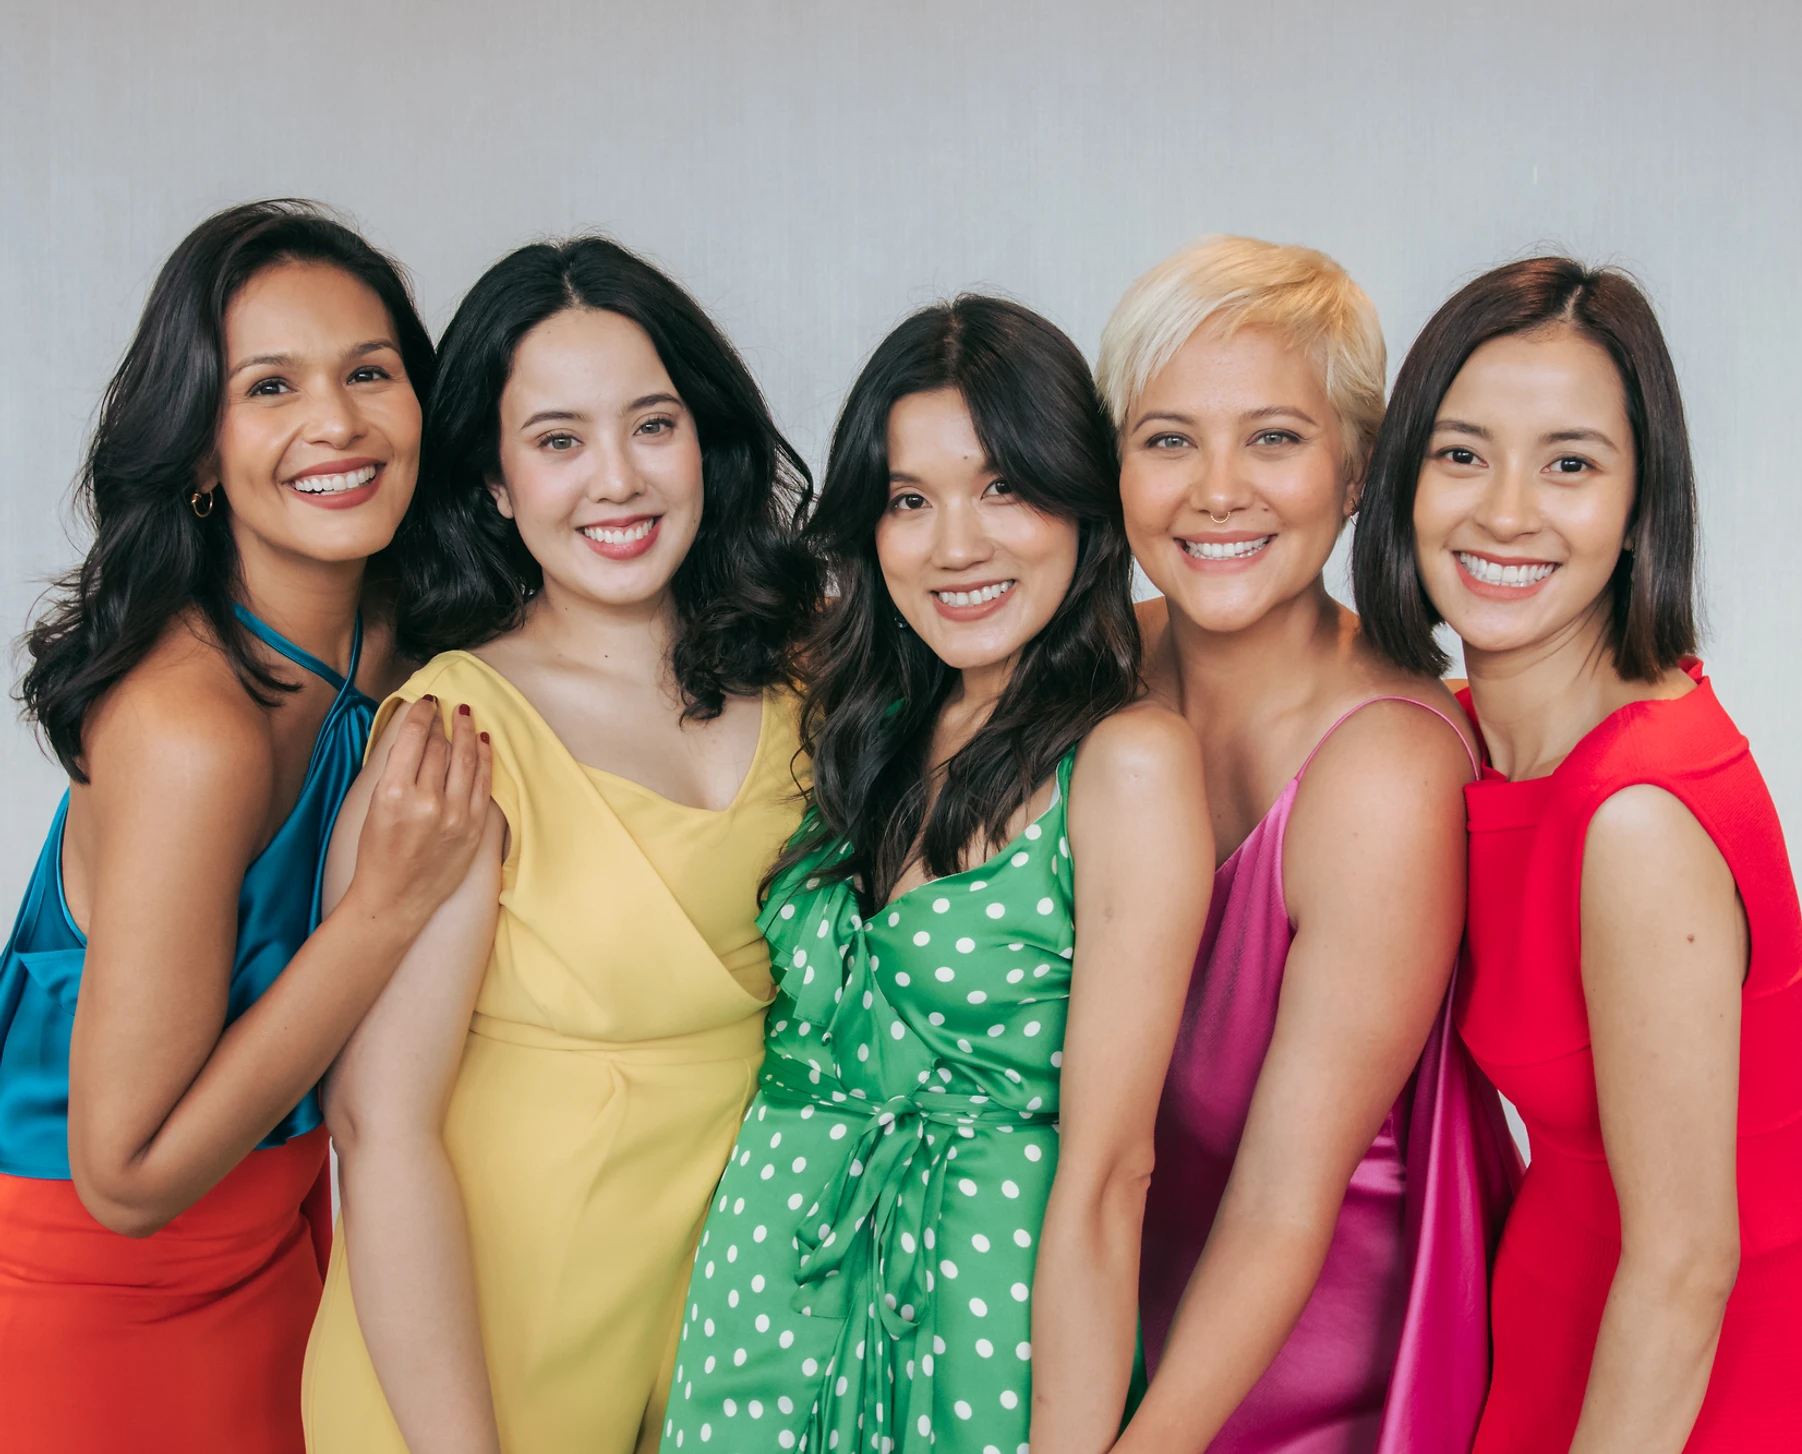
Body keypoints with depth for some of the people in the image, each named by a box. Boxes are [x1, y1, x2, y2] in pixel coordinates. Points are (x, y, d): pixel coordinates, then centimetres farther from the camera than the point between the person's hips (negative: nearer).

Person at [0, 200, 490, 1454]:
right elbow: (128, 1174, -26)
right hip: (102, 1281, -6)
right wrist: (393, 900, -31)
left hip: (286, 1228, 7)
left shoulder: (385, 638, -8)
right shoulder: (192, 727, -31)